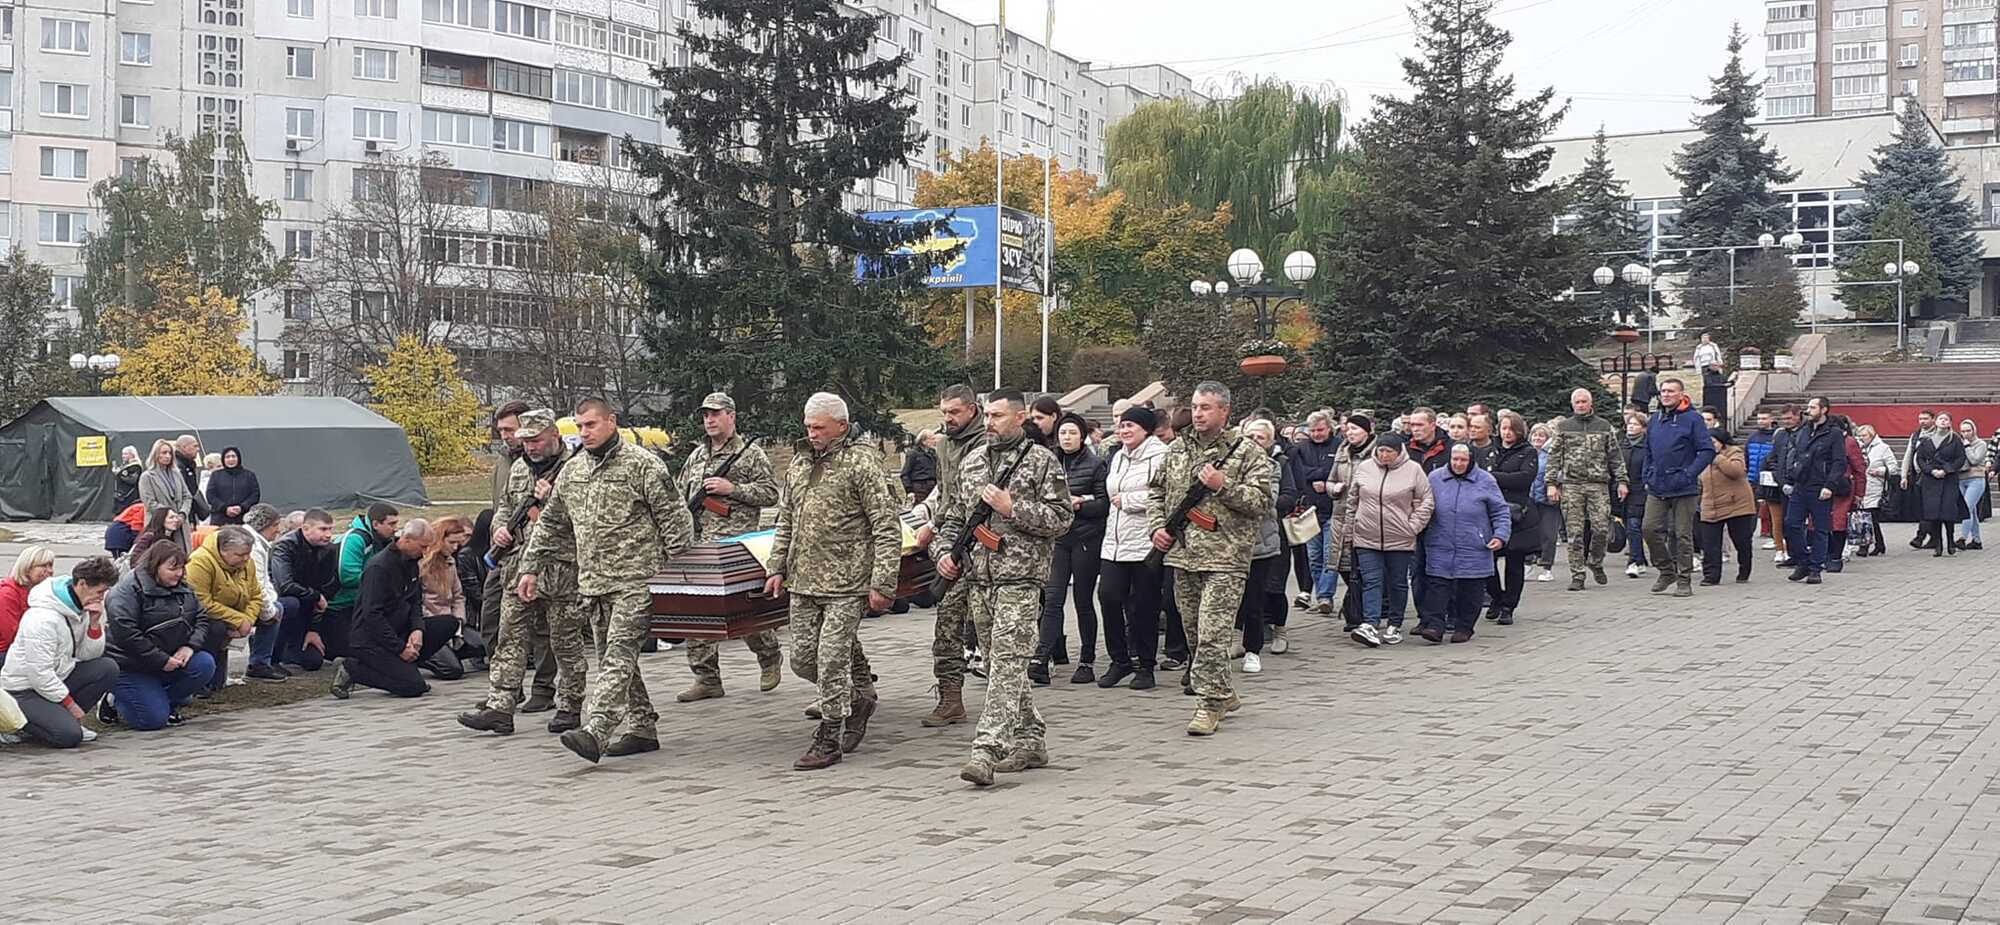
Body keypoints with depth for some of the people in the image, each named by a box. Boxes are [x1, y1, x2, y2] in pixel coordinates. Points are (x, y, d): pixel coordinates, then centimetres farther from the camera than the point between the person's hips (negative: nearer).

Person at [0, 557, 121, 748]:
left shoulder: (81, 607, 2)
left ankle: (64, 718, -2)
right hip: (25, 689, -8)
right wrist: (70, 704, -18)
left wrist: (94, 623, -13)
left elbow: (89, 655, 3)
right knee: (69, 736, -26)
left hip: (58, 678, 8)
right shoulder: (43, 618, -25)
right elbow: (39, 673, -25)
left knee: (108, 668, -12)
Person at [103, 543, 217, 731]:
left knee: (205, 664, -18)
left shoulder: (184, 590, 9)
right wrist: (161, 660, -24)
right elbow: (125, 634, -25)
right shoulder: (128, 590, -16)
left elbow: (202, 619, 9)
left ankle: (163, 702, 3)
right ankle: (115, 701, 11)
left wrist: (191, 646, -12)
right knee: (153, 719, -20)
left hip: (171, 660, 7)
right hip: (132, 667, -7)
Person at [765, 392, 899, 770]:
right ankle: (860, 696, 32)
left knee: (831, 659, -7)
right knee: (803, 659, 9)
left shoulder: (861, 462, -9)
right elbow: (785, 521, 23)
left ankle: (829, 741, 4)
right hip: (803, 582, 7)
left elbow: (887, 528, -11)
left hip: (846, 583, -7)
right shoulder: (799, 461, 13)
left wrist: (883, 583, -16)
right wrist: (777, 568, 15)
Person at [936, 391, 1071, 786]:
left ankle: (987, 750, -19)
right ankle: (1031, 740, 22)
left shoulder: (1042, 462, -2)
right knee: (999, 663, 11)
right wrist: (944, 551, 4)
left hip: (1020, 579, -7)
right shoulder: (972, 462, 16)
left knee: (1008, 663, -12)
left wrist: (1012, 508, -15)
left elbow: (1062, 518, -8)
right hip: (978, 578, 7)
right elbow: (953, 517, 21)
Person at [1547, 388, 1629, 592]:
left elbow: (1615, 456, 12)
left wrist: (1621, 481, 3)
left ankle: (1595, 562, 19)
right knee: (1575, 533, -2)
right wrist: (1552, 483, -1)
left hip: (1598, 485, 0)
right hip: (1571, 485, 0)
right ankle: (1577, 575, 2)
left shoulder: (1604, 427, 12)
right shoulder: (1563, 427, 10)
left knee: (1601, 528, -7)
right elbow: (1554, 457, 7)